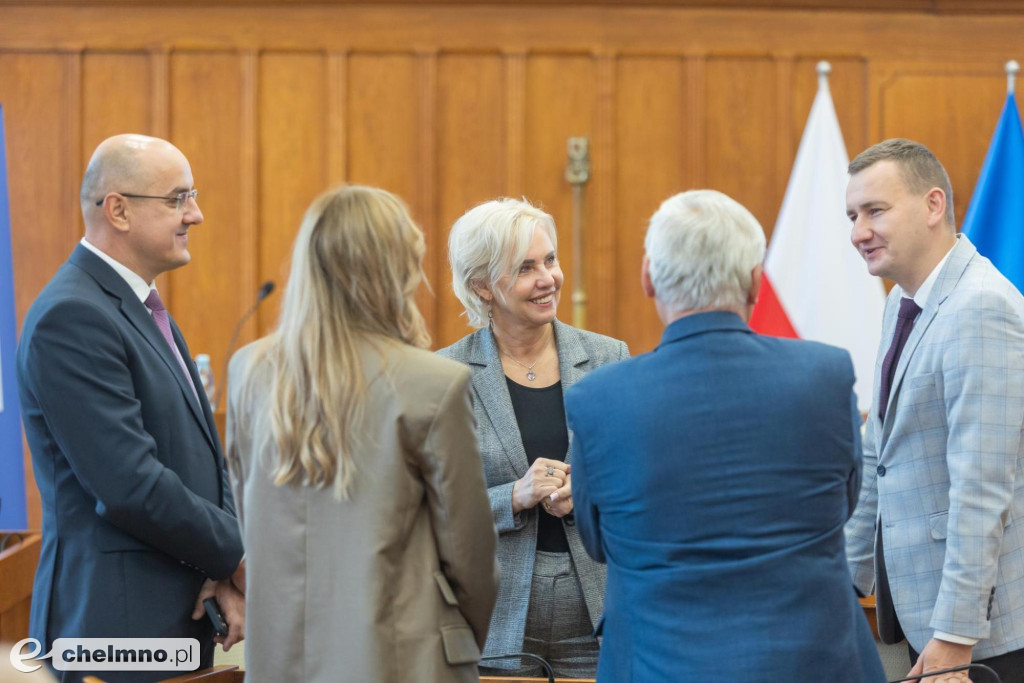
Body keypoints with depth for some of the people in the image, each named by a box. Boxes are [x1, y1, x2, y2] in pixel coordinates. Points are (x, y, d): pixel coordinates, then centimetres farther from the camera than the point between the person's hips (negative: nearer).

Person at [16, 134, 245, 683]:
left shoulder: (143, 308, 13)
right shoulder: (71, 317, -17)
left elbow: (200, 450, 13)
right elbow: (130, 484, -22)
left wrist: (222, 573, -2)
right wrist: (237, 557, -10)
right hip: (118, 622, -9)